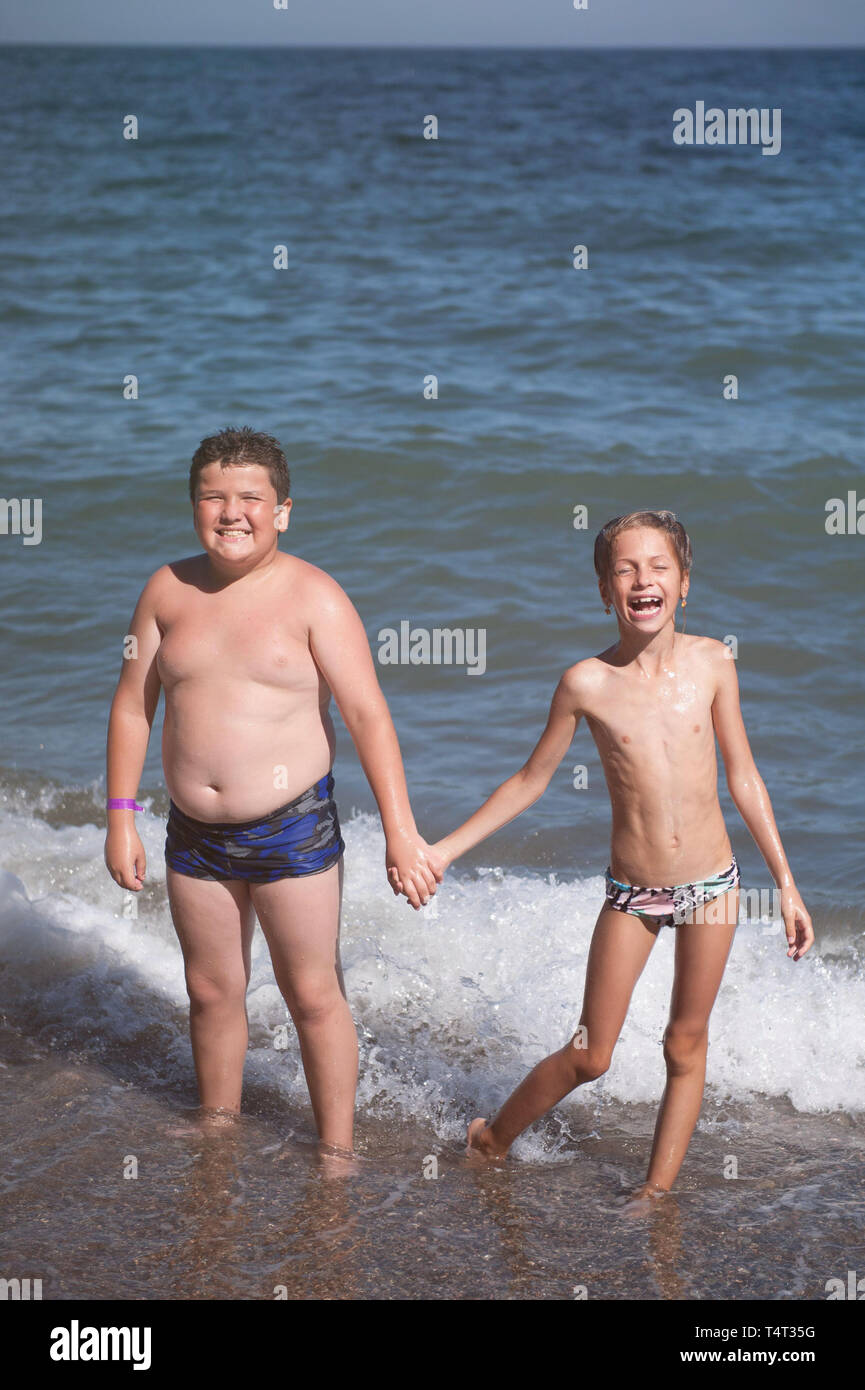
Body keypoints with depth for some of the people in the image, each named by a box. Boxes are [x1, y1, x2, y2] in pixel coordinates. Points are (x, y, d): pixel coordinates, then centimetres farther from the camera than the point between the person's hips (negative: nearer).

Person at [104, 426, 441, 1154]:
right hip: (195, 835, 4)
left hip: (292, 828, -4)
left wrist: (402, 834, -20)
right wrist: (120, 815, 3)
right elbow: (133, 704, 9)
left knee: (314, 995, 3)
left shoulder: (314, 598, -11)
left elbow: (368, 715, -15)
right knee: (213, 993, 16)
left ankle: (337, 1154, 16)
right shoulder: (169, 589, 2)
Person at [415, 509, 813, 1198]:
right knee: (590, 1056, 5)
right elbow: (531, 780, 3)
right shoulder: (586, 683, -11)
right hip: (631, 895, -1)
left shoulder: (712, 662, -7)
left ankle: (658, 1190, 24)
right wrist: (443, 850, 2)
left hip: (713, 883, 1)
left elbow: (743, 778, 3)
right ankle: (494, 1140, 29)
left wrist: (786, 883, 5)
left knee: (687, 1046, 10)